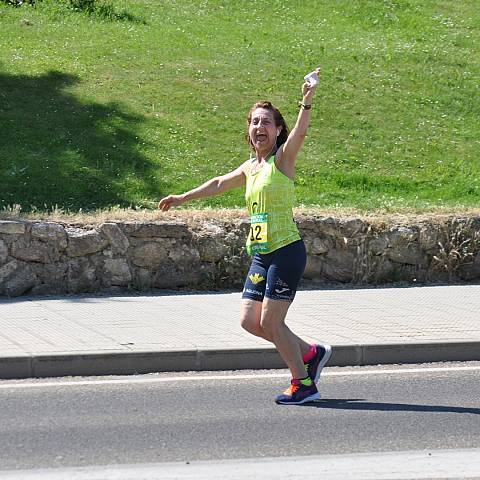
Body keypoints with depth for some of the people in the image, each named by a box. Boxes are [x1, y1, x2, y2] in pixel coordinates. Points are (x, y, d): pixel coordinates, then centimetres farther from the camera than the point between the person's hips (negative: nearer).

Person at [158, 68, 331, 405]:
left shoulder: (283, 159, -7)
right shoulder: (250, 168, 14)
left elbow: (300, 132, -26)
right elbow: (219, 184, 29)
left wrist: (307, 104, -43)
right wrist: (183, 198, 36)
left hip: (287, 251, -8)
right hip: (261, 254, 8)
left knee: (271, 322, -9)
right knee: (250, 320, 7)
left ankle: (304, 384, 4)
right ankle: (310, 354, 22)